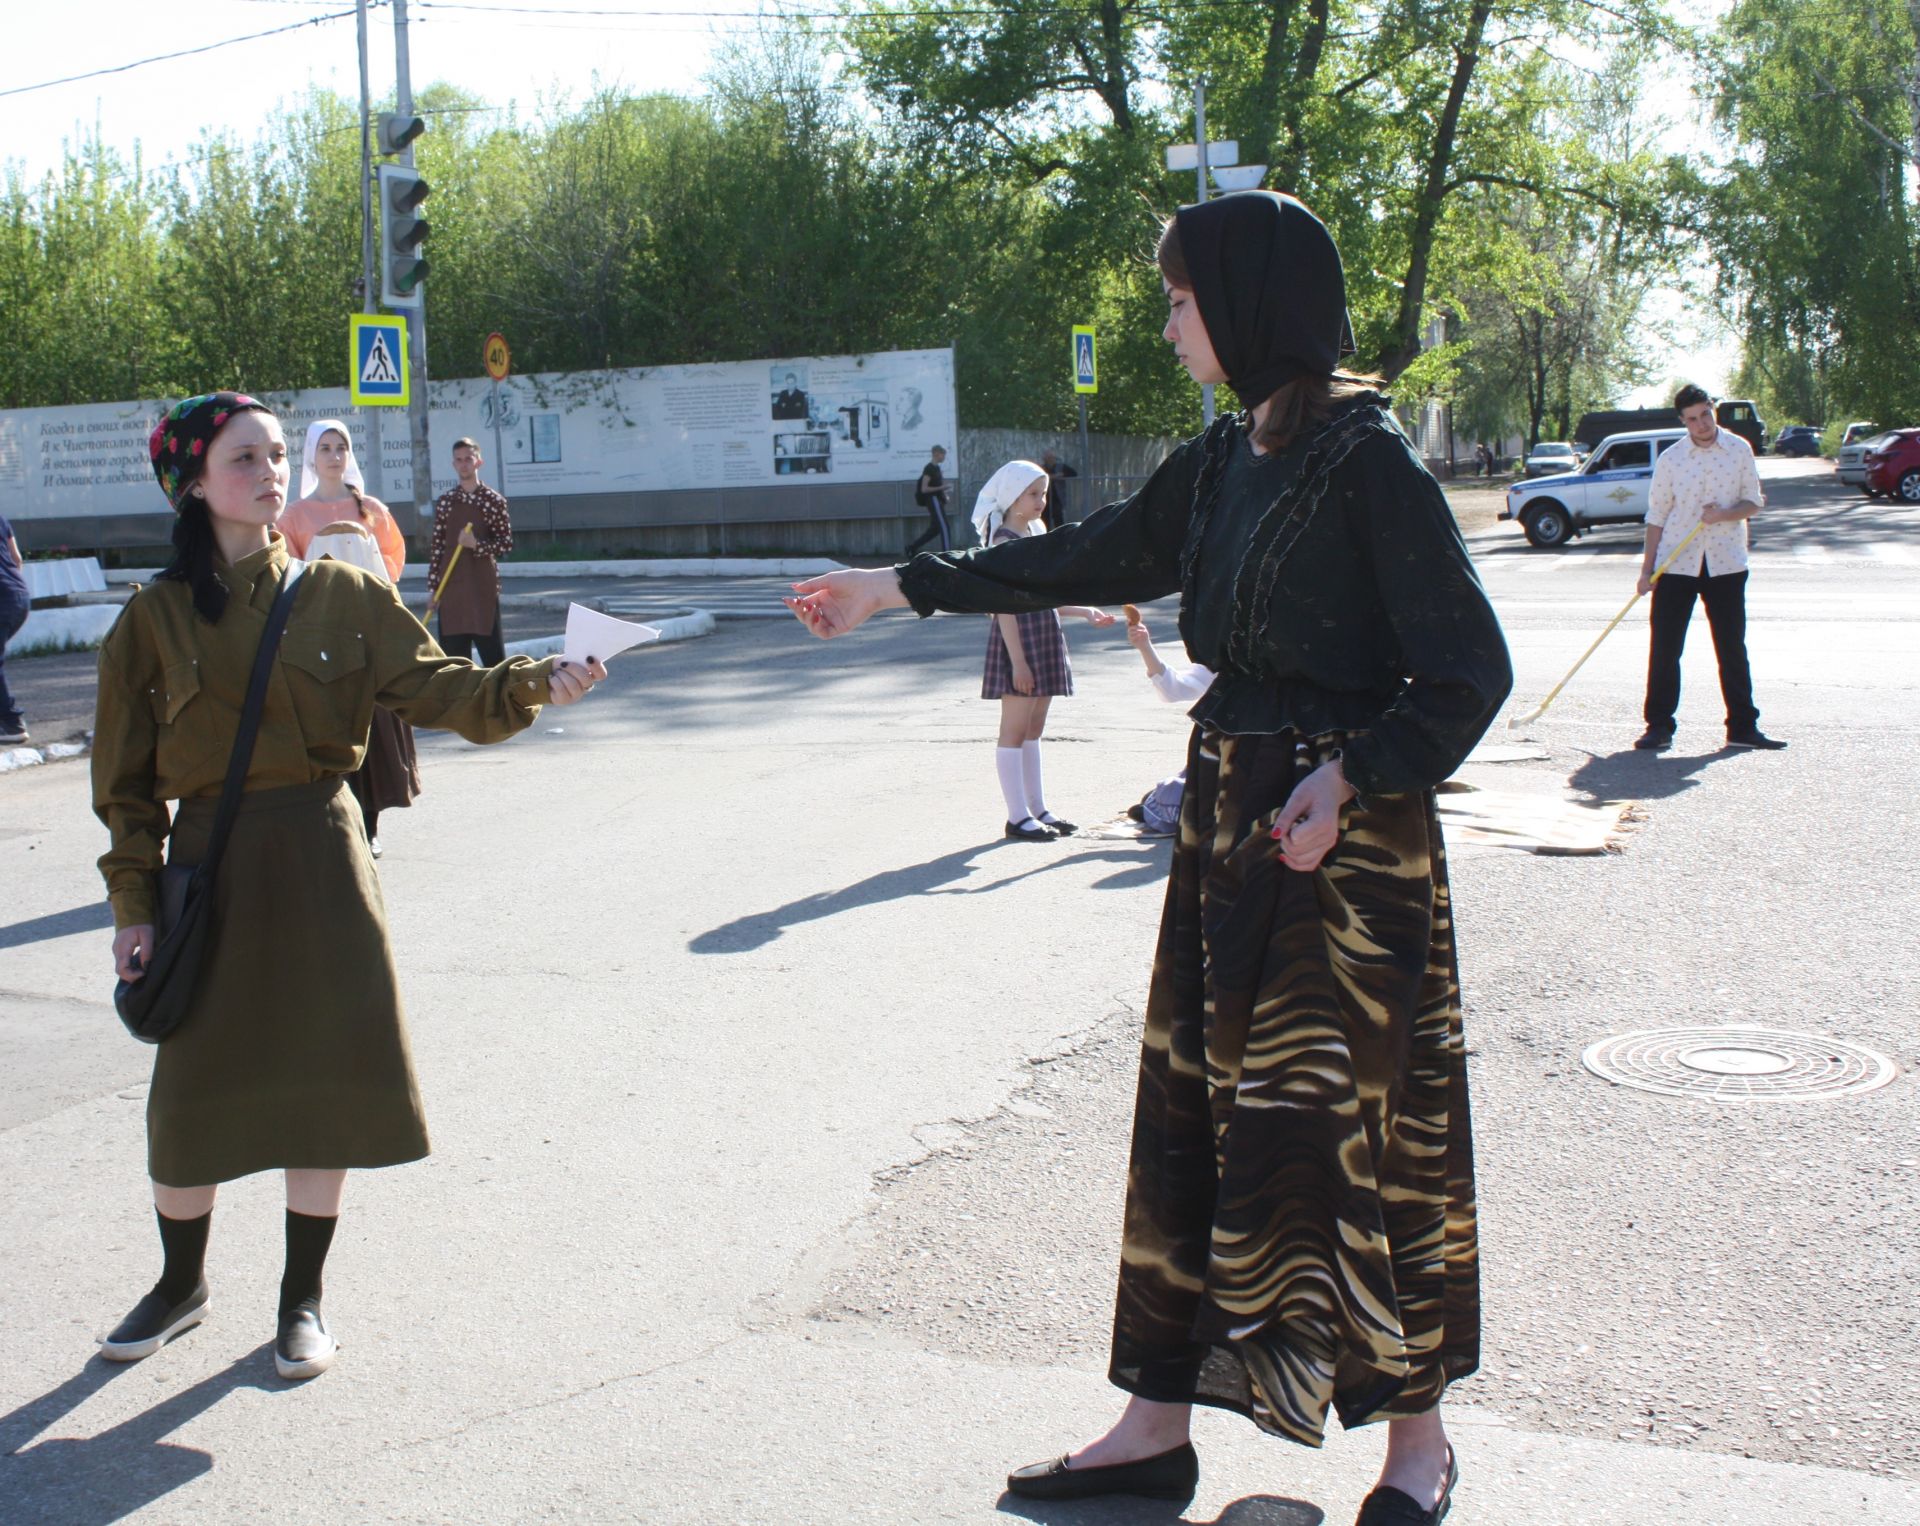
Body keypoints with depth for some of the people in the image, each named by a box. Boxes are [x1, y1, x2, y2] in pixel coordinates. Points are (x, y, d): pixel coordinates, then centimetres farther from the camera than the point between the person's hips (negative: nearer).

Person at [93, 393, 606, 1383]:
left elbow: (436, 688, -7)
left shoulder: (341, 595, 1)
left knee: (326, 1077, 4)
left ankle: (303, 1298, 22)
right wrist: (133, 905, -1)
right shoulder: (157, 617, 0)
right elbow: (125, 778, 3)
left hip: (320, 857, 1)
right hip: (210, 864, 0)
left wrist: (532, 685, -26)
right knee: (196, 1087, 7)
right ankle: (181, 1285, 31)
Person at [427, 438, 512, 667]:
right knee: (454, 655, 5)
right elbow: (437, 546, 8)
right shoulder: (445, 501, 8)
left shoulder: (494, 501, 0)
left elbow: (507, 544, -1)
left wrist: (477, 545, -18)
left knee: (493, 655, -4)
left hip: (483, 587, -3)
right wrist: (433, 588, 5)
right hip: (451, 587, 3)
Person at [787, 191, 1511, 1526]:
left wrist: (1354, 776, -24)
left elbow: (1470, 667, -13)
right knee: (1194, 1109, 10)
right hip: (1229, 821, 8)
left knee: (1357, 1122, 1)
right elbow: (1088, 561, 20)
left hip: (1348, 835, -7)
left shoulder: (1369, 463, -13)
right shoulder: (1221, 464, 10)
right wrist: (904, 588, 23)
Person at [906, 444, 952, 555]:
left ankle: (912, 546, 17)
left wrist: (943, 494, 11)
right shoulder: (929, 469, -13)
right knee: (944, 527, -10)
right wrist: (941, 488, -24)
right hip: (933, 500, -10)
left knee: (935, 529, 10)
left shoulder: (936, 468, 15)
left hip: (938, 501, 10)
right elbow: (924, 489, -18)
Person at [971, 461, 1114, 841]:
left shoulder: (1037, 536, 15)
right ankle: (1018, 817, 0)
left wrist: (1085, 612, 15)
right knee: (1015, 730, -4)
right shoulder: (1004, 541, -11)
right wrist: (1018, 660, -21)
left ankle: (1038, 809, 19)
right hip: (1018, 640, -9)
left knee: (1034, 729, 13)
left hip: (1044, 638, 9)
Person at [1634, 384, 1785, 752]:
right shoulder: (1669, 459, -1)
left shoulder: (1739, 449, 1)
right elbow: (1656, 516, 3)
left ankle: (1743, 727, 14)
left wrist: (1724, 514, -17)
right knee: (1664, 648, -2)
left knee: (1732, 648, 6)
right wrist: (1647, 569, -1)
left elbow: (1753, 502, 4)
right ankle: (1659, 726, 6)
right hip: (1676, 565, 0)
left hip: (1726, 563, 1)